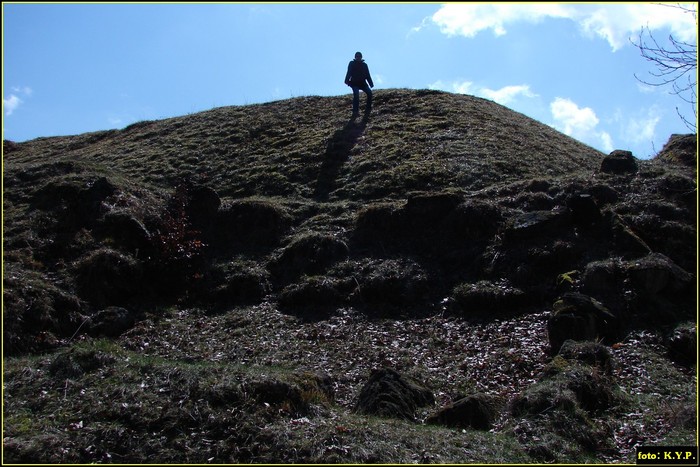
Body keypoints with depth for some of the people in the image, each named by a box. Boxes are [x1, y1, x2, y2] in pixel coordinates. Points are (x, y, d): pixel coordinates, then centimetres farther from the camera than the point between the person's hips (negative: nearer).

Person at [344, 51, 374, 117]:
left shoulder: (364, 65, 16)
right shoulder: (352, 64, 8)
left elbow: (368, 75, 14)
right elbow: (349, 73, 0)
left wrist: (371, 83, 2)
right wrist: (347, 80, -16)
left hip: (362, 83, 3)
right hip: (354, 83, -3)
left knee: (369, 92, -18)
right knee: (356, 95, -25)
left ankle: (368, 109, -8)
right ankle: (355, 111, -26)